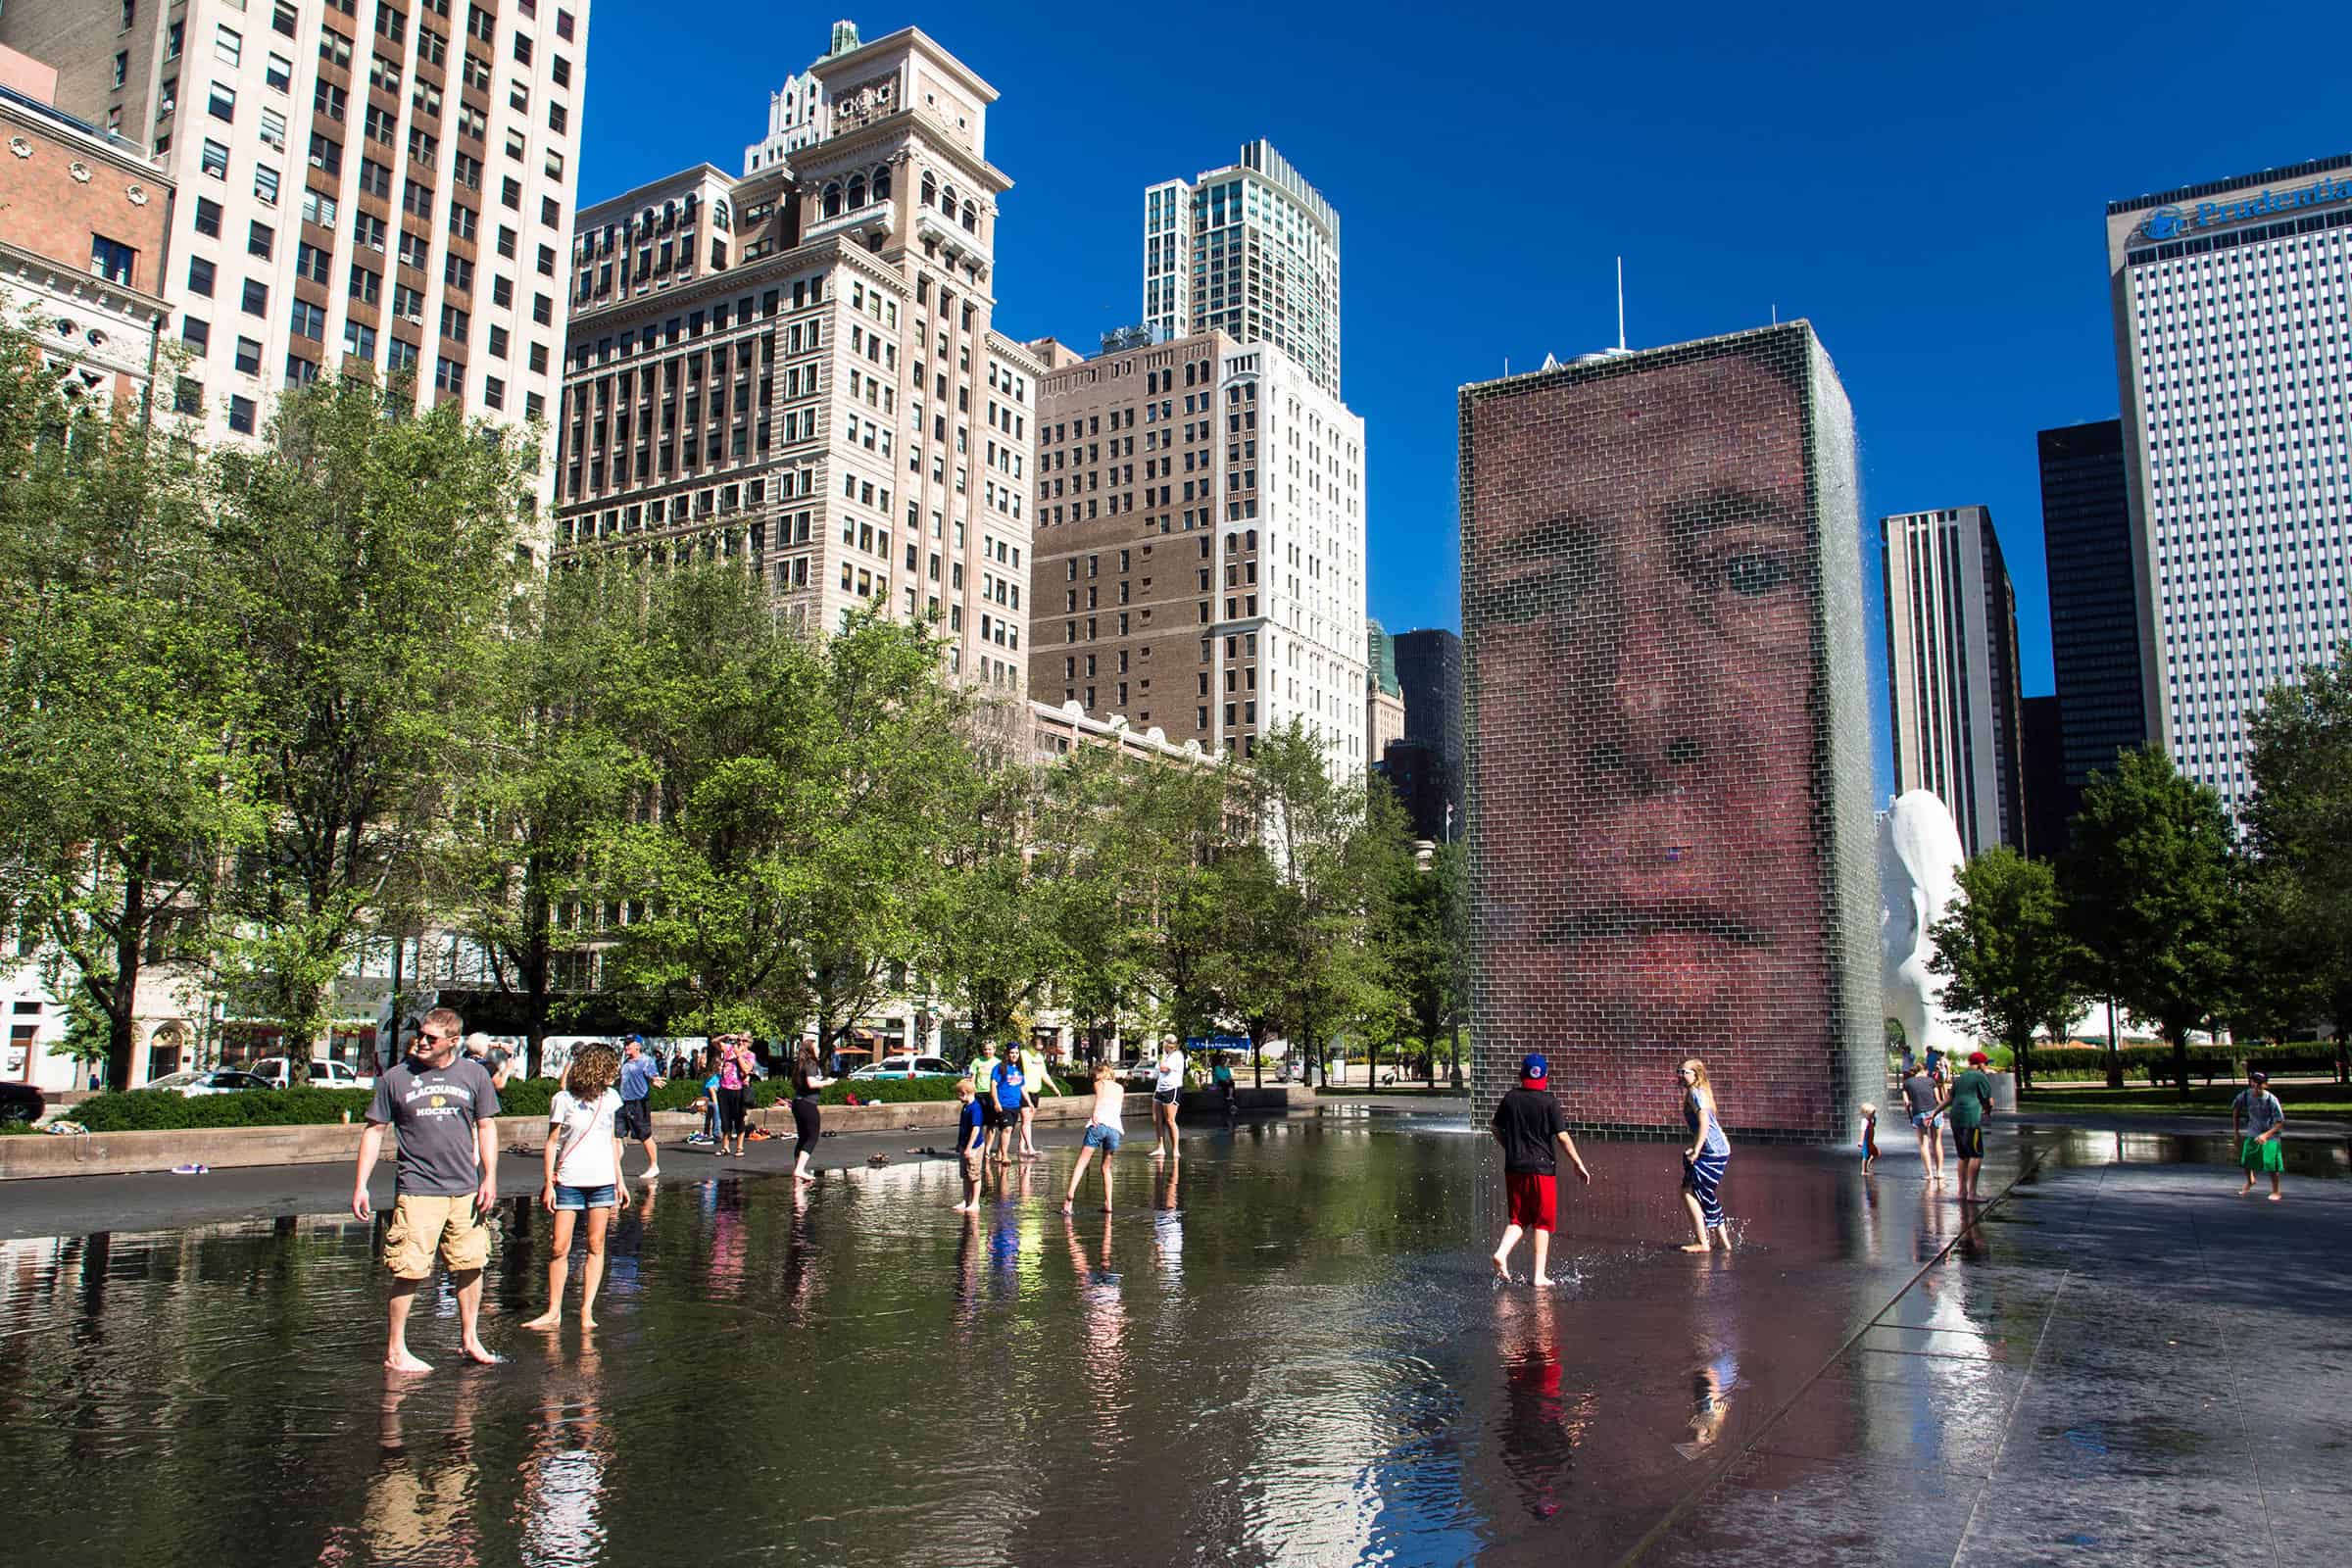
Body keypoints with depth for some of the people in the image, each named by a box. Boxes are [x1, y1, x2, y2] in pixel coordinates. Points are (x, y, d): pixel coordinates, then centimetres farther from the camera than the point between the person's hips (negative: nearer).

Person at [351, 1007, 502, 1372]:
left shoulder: (474, 1074, 4)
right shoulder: (396, 1078, -1)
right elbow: (374, 1131, 5)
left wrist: (490, 1177, 1)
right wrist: (360, 1185, 0)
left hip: (466, 1189, 3)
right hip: (417, 1189, -3)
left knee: (471, 1264, 9)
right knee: (410, 1271, -4)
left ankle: (470, 1338, 25)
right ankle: (395, 1352, 9)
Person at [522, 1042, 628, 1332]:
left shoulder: (610, 1097, 8)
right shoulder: (563, 1099, -5)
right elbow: (552, 1142, -2)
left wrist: (620, 1180, 15)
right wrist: (548, 1183, -6)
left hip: (603, 1181, 3)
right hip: (569, 1181, -3)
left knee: (596, 1246, 2)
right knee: (559, 1247, -3)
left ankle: (587, 1310, 8)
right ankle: (554, 1312, 7)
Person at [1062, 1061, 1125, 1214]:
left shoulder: (1099, 1083, 15)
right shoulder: (1120, 1088, 27)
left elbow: (1100, 1096, -7)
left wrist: (1094, 1113, -21)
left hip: (1099, 1124, -4)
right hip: (1115, 1127, 4)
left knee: (1082, 1162, -7)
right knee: (1106, 1167, 17)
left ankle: (1070, 1194, -25)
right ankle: (1108, 1203, 7)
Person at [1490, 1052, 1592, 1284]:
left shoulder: (1510, 1098, 3)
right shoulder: (1549, 1101, -8)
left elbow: (1496, 1130, 11)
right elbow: (1562, 1137, -10)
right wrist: (1579, 1164, -1)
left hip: (1514, 1168, 3)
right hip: (1542, 1168, -3)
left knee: (1518, 1218, 15)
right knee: (1542, 1222, 7)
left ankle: (1502, 1253, -10)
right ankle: (1540, 1276, 7)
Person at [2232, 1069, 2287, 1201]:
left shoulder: (2271, 1100, -25)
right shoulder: (2246, 1095, -13)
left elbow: (2280, 1123, -19)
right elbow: (2235, 1109, 7)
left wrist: (2266, 1135, -30)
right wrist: (2236, 1131, 9)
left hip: (2270, 1135, -4)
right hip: (2252, 1134, 4)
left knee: (2271, 1164, -6)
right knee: (2246, 1160, 10)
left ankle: (2276, 1191, 17)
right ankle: (2250, 1181, 42)